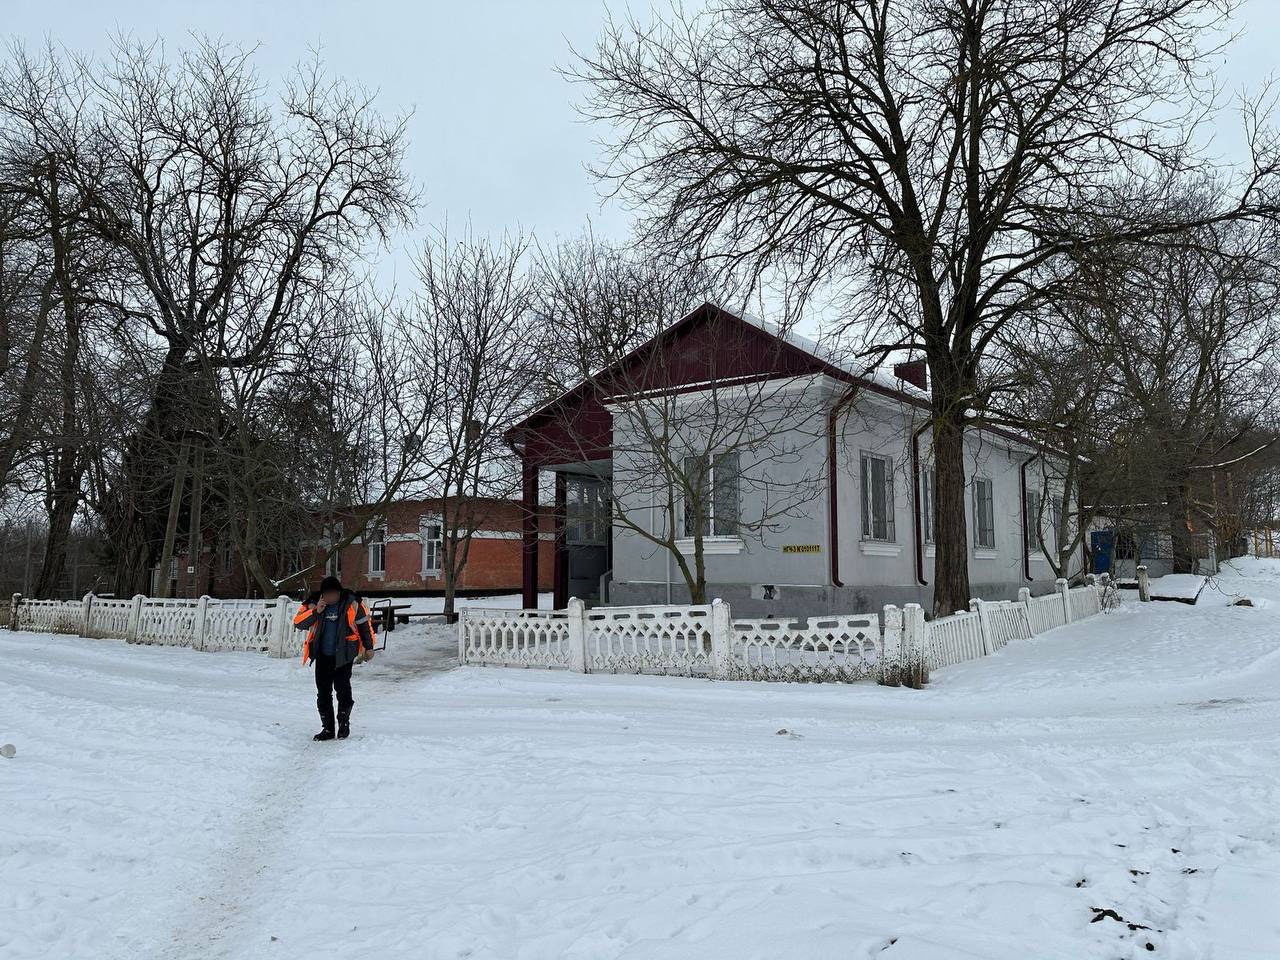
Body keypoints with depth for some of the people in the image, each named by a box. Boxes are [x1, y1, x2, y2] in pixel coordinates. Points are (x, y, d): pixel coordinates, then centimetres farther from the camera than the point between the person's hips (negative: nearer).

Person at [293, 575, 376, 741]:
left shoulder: (352, 603, -8)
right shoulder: (313, 603, -4)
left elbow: (364, 624, 3)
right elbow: (297, 623, -10)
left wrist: (368, 647, 7)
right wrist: (315, 612, -24)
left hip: (344, 654, -3)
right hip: (322, 656, 3)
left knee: (342, 687, -12)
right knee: (323, 692, 5)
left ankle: (344, 723, 9)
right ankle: (327, 729, 18)